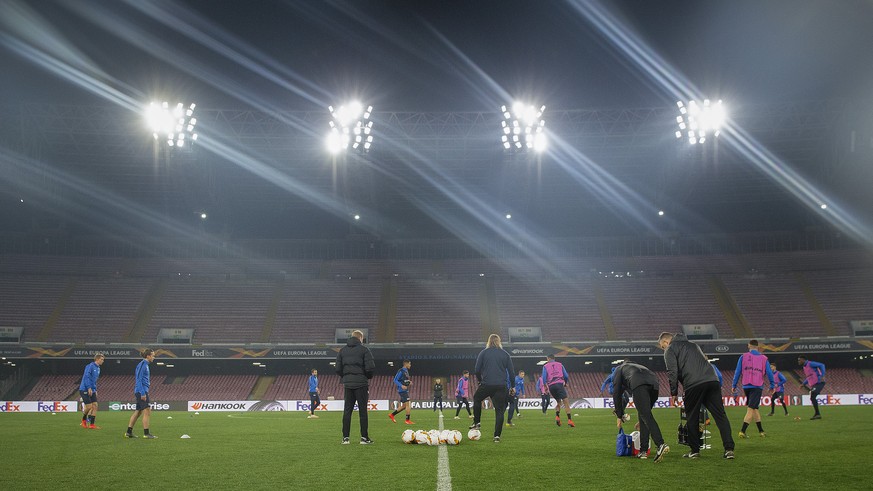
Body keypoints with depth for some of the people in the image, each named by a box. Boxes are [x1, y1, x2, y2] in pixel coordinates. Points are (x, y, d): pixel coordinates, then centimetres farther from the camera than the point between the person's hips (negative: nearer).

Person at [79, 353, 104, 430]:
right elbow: (86, 377, -20)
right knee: (89, 407, -9)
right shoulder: (90, 366, -11)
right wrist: (89, 388, -24)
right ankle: (84, 420, 18)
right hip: (85, 390, -8)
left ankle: (92, 424, 0)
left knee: (95, 406, -2)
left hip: (92, 390, 8)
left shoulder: (98, 368, 16)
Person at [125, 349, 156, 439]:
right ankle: (146, 433, -7)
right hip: (142, 391, -10)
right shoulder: (142, 365, -13)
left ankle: (129, 432, 16)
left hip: (141, 392, 10)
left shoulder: (145, 365, 17)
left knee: (138, 412, 12)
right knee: (147, 412, -9)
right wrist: (142, 393, -21)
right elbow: (139, 380, -18)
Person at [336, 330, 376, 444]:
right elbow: (370, 367, -11)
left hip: (347, 384, 4)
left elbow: (338, 369, 4)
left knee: (347, 411, 6)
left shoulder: (342, 350, 9)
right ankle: (364, 437, 2)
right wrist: (368, 377, 8)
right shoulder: (364, 349, -4)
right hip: (361, 383, -4)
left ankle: (345, 437, 5)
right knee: (362, 411, 1)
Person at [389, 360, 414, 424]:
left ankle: (392, 415, 23)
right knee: (408, 404, -11)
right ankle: (408, 420, -5)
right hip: (402, 391, -10)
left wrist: (409, 382, 6)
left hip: (405, 391, 10)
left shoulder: (406, 371, 15)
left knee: (404, 406, 12)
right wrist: (402, 386, -26)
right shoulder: (401, 371, -13)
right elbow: (395, 380, -15)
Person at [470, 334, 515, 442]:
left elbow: (477, 369, 0)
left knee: (476, 399, 26)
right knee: (500, 410, 4)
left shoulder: (483, 353, 4)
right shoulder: (505, 354, 9)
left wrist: (479, 380, 16)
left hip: (487, 385, -1)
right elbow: (511, 371, 7)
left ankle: (476, 422, 23)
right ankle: (497, 435, 0)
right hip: (502, 386, 1)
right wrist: (512, 386, 14)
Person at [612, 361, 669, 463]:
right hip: (654, 383, 6)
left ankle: (661, 445, -30)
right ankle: (643, 451, 15)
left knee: (646, 416, -13)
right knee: (644, 416, 17)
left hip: (638, 385, -6)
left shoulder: (619, 369, 31)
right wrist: (642, 419, 49)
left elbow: (616, 393, 21)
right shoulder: (638, 367, 45)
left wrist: (619, 416, 25)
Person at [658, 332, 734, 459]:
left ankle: (694, 451, 12)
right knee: (720, 415, 3)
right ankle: (729, 448, -5)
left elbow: (673, 373, -1)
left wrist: (673, 394, 4)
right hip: (713, 381, 6)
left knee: (692, 419, 8)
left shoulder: (670, 350, 11)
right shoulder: (692, 345, 33)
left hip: (693, 385, -6)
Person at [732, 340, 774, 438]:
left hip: (746, 386, 2)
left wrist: (734, 385, 6)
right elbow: (769, 373, 3)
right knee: (751, 408, -6)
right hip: (758, 386, -2)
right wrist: (772, 385, 13)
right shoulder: (763, 358, 4)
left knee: (754, 408, 16)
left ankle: (761, 431, 20)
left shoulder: (743, 357, 4)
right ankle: (742, 431, -15)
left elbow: (737, 372, 2)